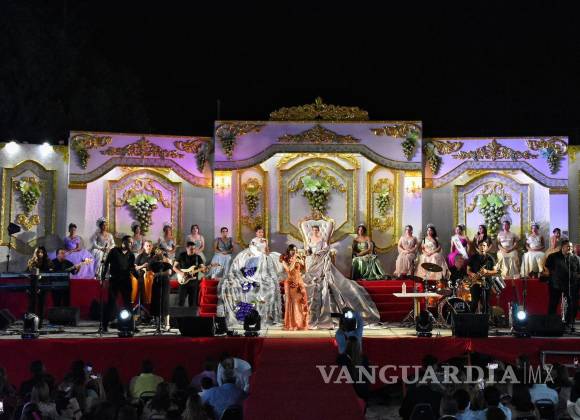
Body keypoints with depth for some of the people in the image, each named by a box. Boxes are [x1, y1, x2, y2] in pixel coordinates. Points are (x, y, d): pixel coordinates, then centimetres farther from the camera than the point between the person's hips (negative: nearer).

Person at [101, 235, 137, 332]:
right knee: (111, 302, -2)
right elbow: (106, 264, -1)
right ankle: (105, 325, 3)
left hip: (126, 281, 3)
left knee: (127, 303, 4)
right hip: (114, 280, -3)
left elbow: (132, 269, 12)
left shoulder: (131, 255, 10)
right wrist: (103, 277, -7)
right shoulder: (114, 251, 0)